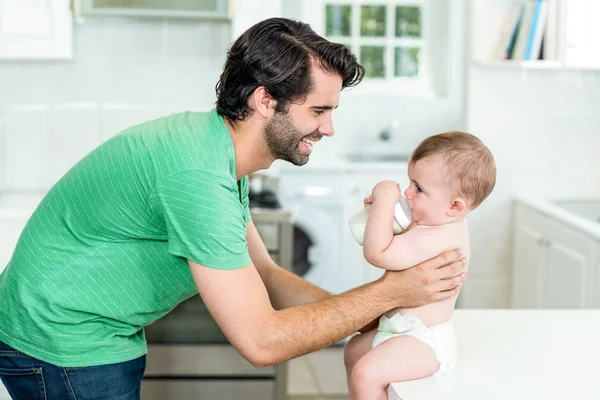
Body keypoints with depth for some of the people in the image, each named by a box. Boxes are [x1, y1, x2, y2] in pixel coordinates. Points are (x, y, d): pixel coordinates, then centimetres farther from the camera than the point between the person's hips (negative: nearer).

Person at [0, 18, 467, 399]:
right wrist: (390, 292, -20)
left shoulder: (218, 148, 3)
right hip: (66, 350, -9)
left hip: (108, 336, 9)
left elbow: (264, 277, 9)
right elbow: (261, 340, -27)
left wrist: (376, 320, 1)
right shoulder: (198, 175, -29)